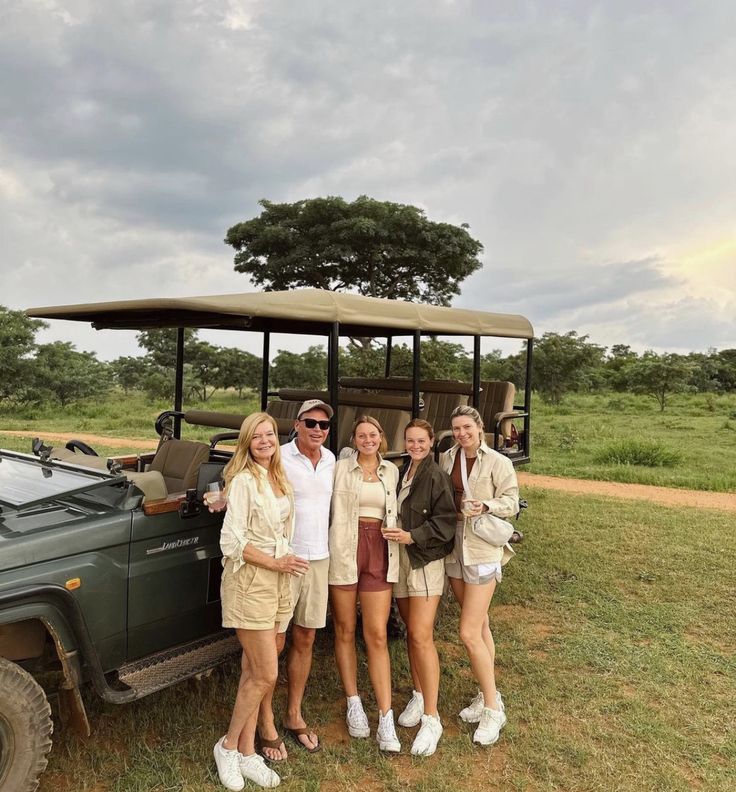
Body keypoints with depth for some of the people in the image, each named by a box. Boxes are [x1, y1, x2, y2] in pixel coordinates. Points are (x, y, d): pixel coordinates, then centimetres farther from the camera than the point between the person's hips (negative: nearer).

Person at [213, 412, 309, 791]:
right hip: (249, 581, -7)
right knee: (266, 675, -3)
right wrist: (275, 563, -16)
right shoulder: (243, 481, -14)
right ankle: (228, 745, 18)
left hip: (276, 581, 7)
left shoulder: (279, 480, 9)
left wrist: (285, 564, 6)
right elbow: (231, 542, -18)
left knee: (252, 671, 14)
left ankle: (246, 752, 26)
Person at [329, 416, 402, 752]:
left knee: (377, 636, 1)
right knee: (345, 631, 9)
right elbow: (327, 509, -5)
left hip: (379, 554, 2)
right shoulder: (341, 468, -1)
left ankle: (386, 718, 6)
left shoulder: (392, 471, 11)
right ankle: (354, 705, 25)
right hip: (345, 552, -2)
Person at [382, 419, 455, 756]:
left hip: (426, 561, -6)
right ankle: (418, 696, 29)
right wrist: (395, 534, 3)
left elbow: (446, 522, -14)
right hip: (400, 558, 6)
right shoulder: (401, 473, 10)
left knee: (421, 635, -10)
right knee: (411, 631, 14)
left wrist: (412, 536, -21)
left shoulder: (437, 476, -10)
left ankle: (431, 719, -3)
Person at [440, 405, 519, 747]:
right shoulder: (447, 459, 3)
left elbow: (511, 502, -9)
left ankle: (493, 708, 10)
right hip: (454, 548, 6)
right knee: (479, 626, 18)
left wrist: (485, 506, -25)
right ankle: (487, 695, 33)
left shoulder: (498, 462, -11)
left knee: (469, 633, -7)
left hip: (483, 551, -6)